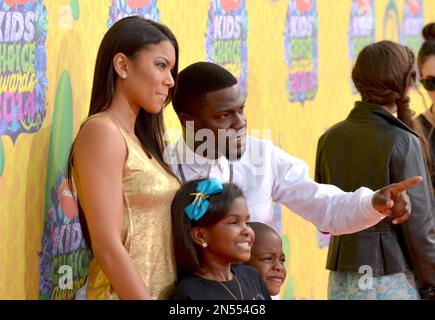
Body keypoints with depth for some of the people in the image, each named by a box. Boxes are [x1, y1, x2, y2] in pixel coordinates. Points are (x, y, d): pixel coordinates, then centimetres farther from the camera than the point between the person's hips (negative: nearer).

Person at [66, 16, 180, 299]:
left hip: (167, 291, 8)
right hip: (127, 293, -8)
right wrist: (144, 298, -20)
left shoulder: (139, 139, 14)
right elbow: (107, 246, -19)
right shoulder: (101, 132, -12)